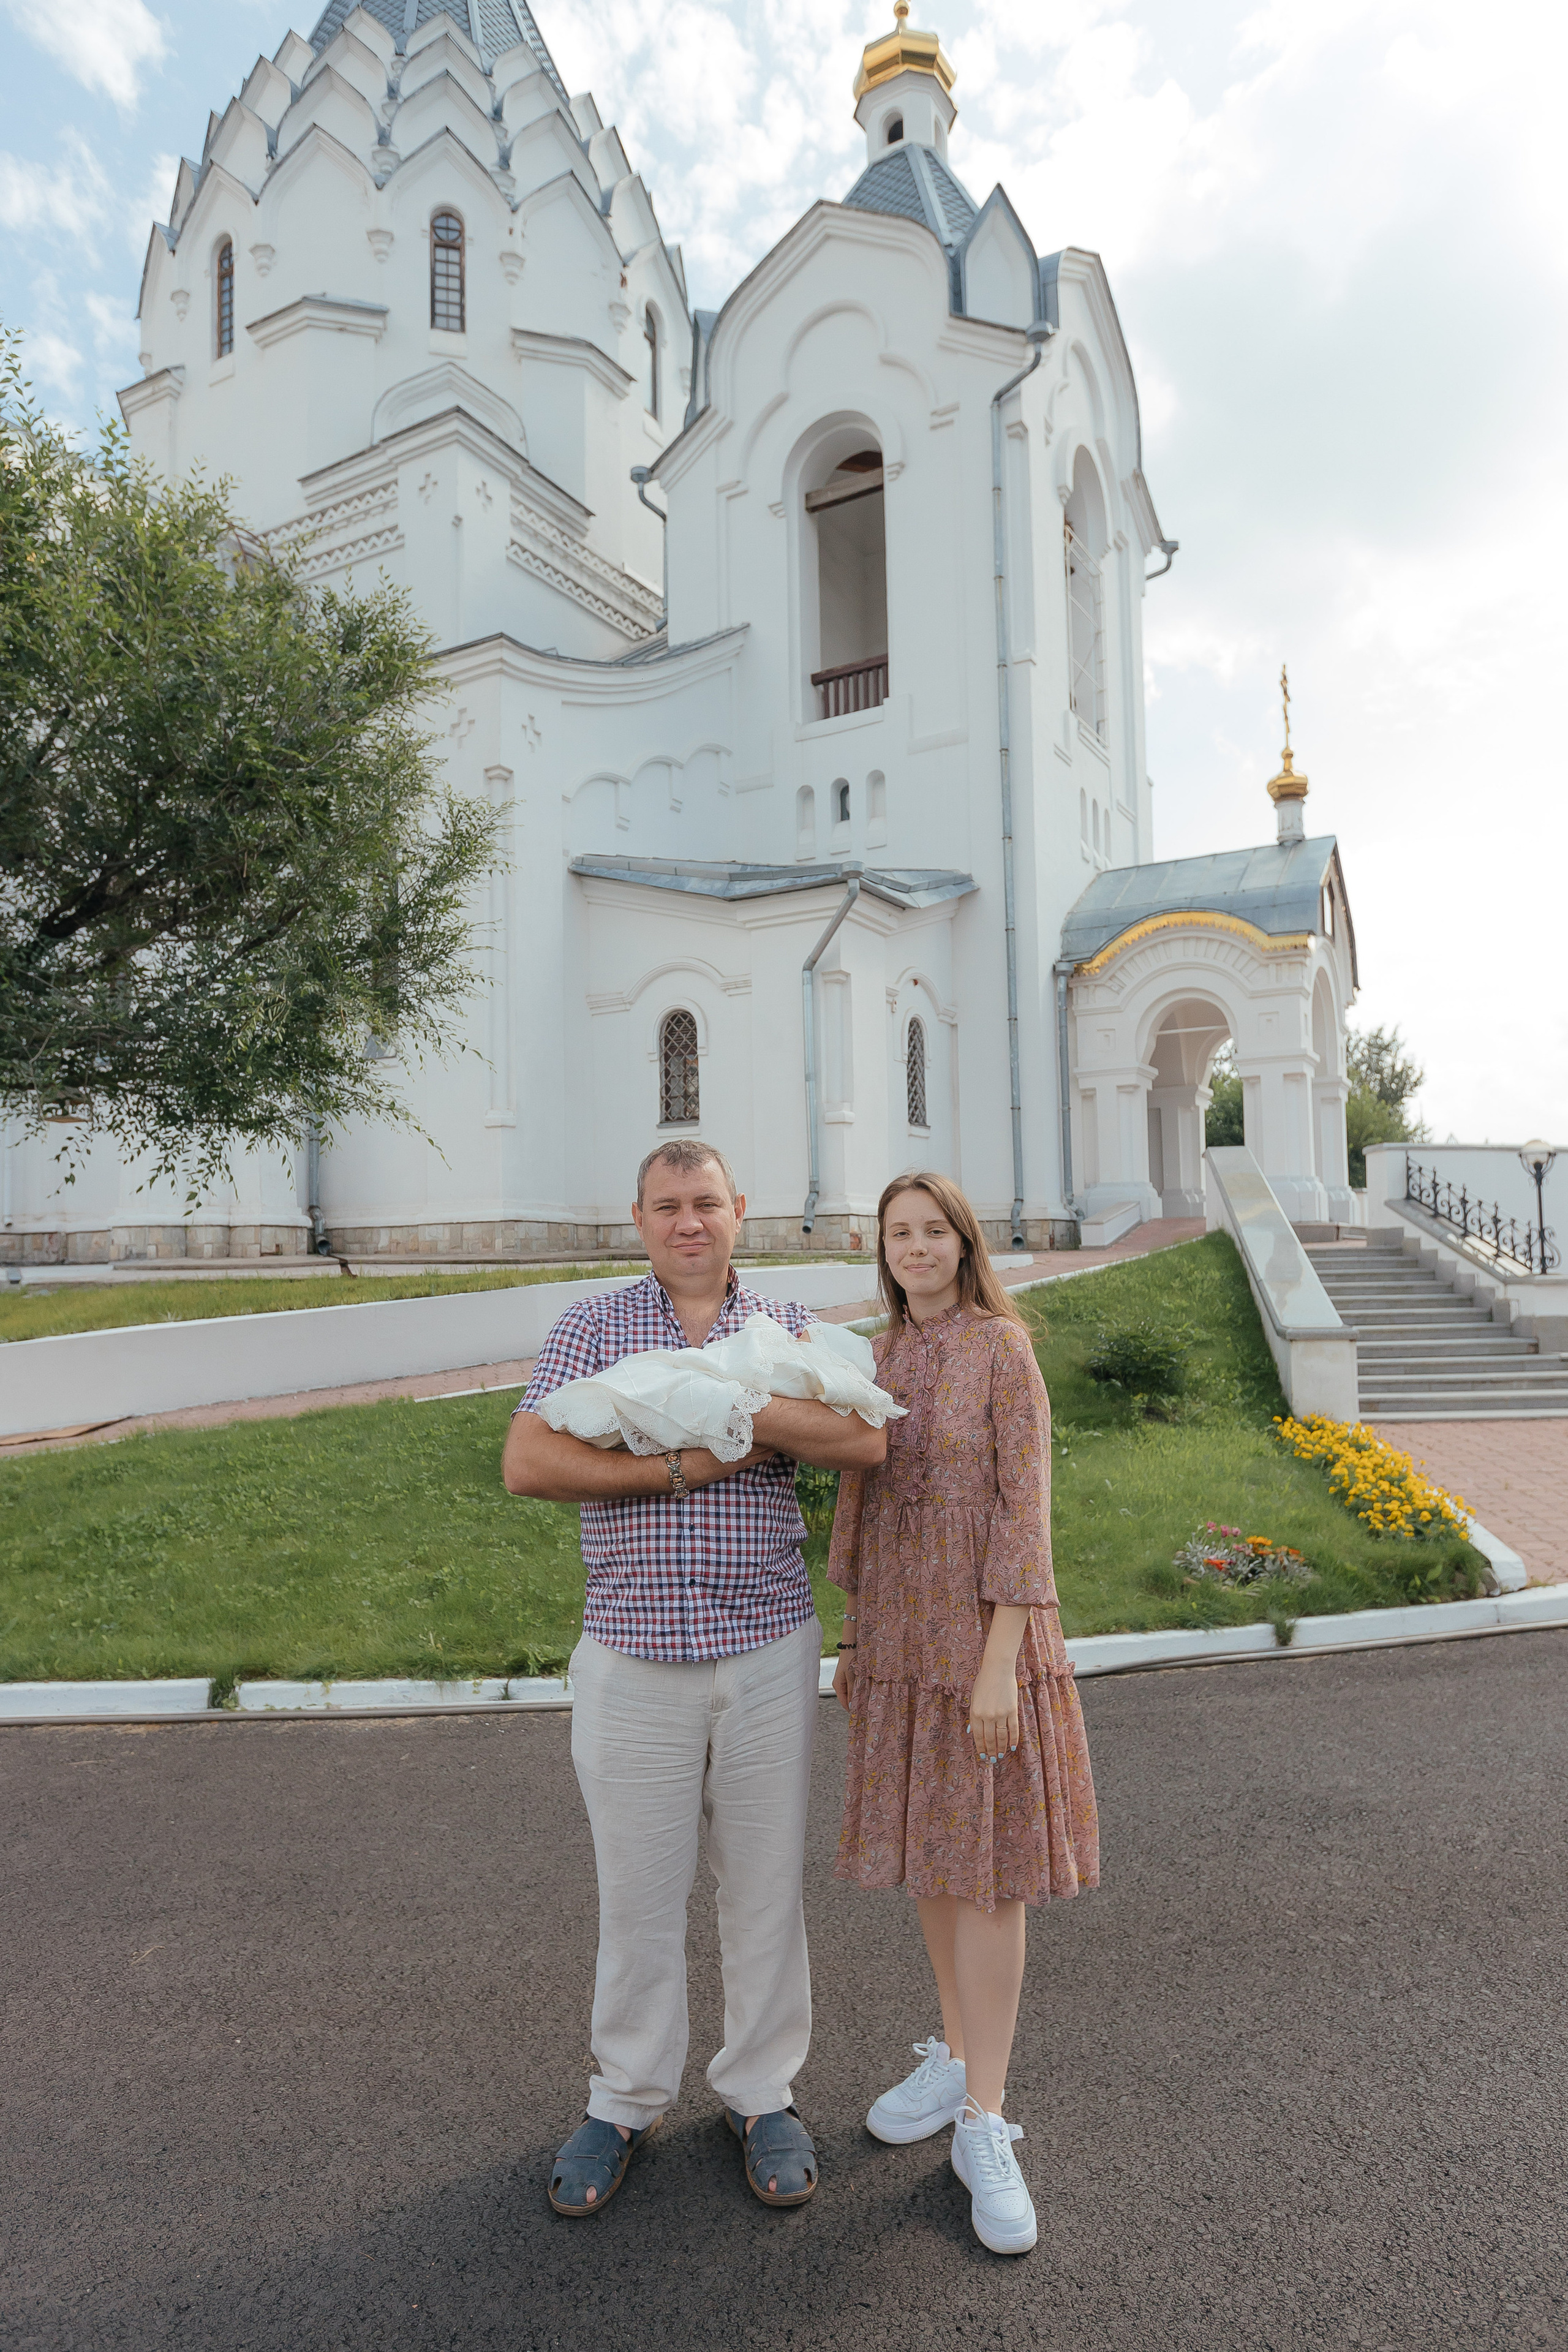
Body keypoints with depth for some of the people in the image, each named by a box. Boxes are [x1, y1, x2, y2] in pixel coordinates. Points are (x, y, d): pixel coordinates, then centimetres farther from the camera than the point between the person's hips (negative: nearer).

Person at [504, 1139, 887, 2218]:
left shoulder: (789, 1327, 3)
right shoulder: (592, 1326, 1)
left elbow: (865, 1441, -13)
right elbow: (527, 1463, -12)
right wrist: (681, 1465, -18)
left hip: (769, 1650, 1)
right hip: (631, 1655, -1)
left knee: (766, 1882, 13)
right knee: (638, 1888, 12)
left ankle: (763, 2094, 35)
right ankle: (628, 2100, 35)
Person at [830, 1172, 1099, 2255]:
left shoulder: (1004, 1351, -11)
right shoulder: (881, 1358, 6)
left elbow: (1025, 1513, -14)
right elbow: (864, 1502, 11)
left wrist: (1000, 1664, -18)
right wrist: (854, 1636, 12)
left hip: (981, 1634, -5)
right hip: (900, 1635, 6)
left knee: (986, 1869, 2)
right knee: (927, 1855, 16)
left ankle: (984, 2128, 16)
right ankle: (957, 2058, 36)